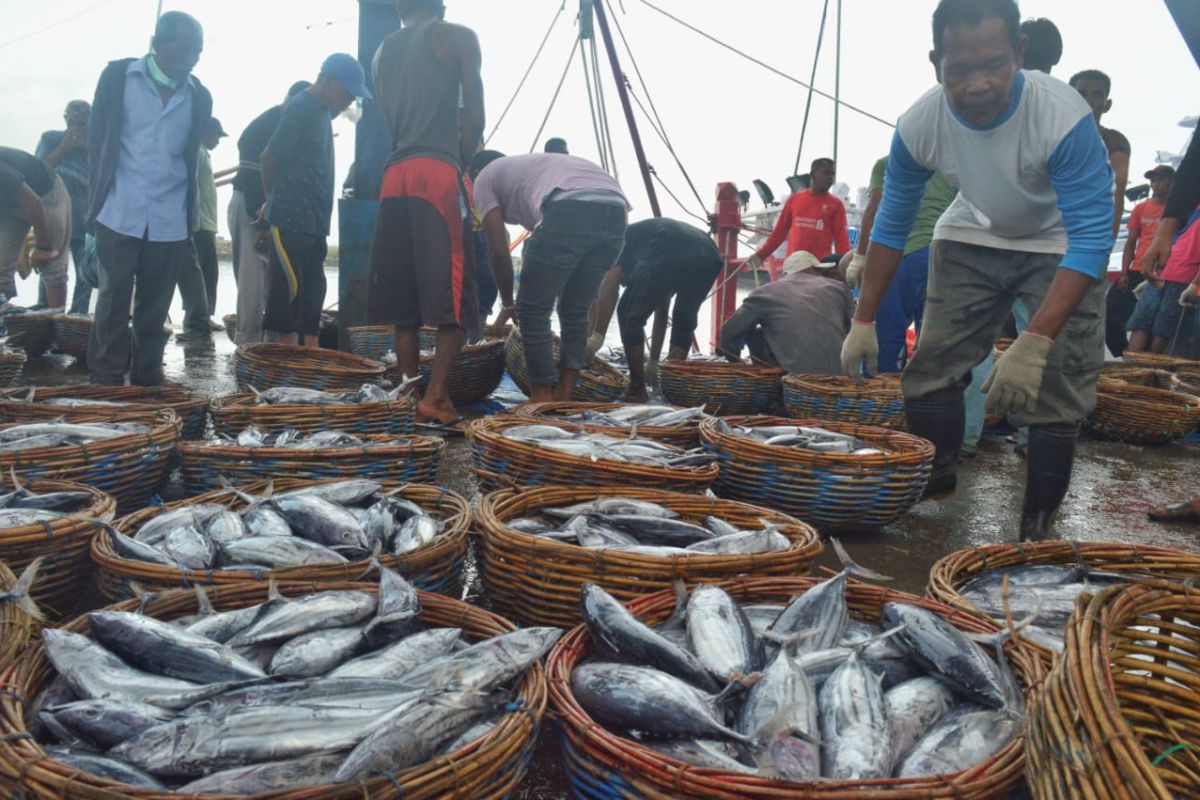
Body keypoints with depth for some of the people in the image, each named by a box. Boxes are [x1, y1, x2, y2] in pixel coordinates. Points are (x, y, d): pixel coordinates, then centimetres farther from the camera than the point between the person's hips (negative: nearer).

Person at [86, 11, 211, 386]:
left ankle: (147, 377, 13)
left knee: (155, 304, 6)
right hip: (119, 214, -2)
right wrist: (100, 194, 4)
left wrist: (191, 213, 9)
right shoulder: (118, 76, 2)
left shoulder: (199, 97, 7)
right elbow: (96, 140, 6)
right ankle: (105, 380, 7)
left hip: (170, 220, 2)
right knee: (113, 299, 0)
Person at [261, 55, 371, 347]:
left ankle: (310, 350, 13)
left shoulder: (322, 110, 14)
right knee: (289, 285, -5)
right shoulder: (301, 108, -12)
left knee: (312, 286, 9)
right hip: (292, 217, -9)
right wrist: (275, 199, 1)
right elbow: (269, 157, -12)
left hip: (314, 218, 9)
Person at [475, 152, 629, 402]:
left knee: (532, 310, 7)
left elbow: (499, 251, 16)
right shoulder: (532, 166, 44)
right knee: (576, 311, 20)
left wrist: (507, 305, 29)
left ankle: (542, 405, 9)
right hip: (615, 210, 7)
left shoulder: (486, 178, 25)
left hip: (570, 209, -7)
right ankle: (562, 400, 20)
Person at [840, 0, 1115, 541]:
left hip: (1062, 246, -3)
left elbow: (1091, 238, -34)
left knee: (1058, 387, -12)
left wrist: (1034, 344, -44)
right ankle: (932, 483, 22)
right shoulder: (919, 125, -24)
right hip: (972, 238, 3)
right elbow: (892, 226, -9)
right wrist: (864, 321, -9)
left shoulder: (1065, 117, -35)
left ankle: (1038, 524, 1)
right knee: (932, 366, 1)